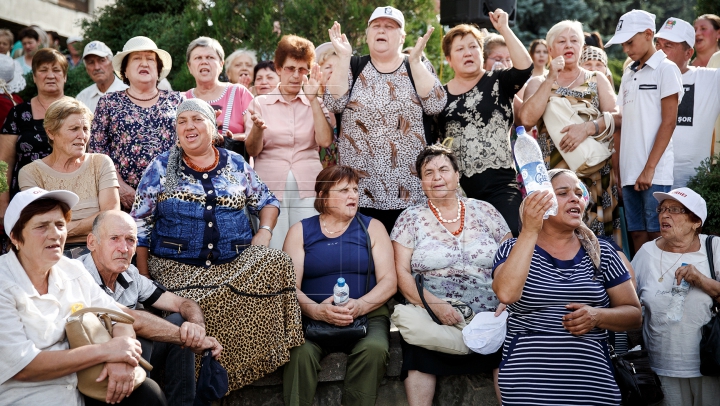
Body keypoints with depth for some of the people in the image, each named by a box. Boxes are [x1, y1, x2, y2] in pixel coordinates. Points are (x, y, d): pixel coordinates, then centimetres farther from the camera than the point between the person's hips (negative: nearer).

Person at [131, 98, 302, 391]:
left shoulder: (235, 164, 12)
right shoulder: (162, 167, 7)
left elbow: (266, 202, 21)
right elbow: (140, 223, 6)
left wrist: (265, 230, -1)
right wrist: (143, 275, -1)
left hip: (237, 264, 2)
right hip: (177, 268, -2)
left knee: (276, 263, -27)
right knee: (197, 311, -32)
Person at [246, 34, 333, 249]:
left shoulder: (315, 104, 11)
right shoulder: (261, 103, 8)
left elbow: (324, 141, -6)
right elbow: (252, 151, 1)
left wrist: (312, 99, -5)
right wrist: (257, 128, -19)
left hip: (308, 187, 1)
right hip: (270, 186, -1)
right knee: (274, 253, -3)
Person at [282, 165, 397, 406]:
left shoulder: (372, 228, 11)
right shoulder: (300, 232, 10)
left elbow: (389, 281, 2)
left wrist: (359, 306, -17)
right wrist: (316, 310, -20)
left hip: (366, 314, 1)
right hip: (313, 317, 0)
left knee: (374, 349, -31)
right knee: (300, 352, -32)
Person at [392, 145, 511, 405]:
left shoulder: (484, 211, 12)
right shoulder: (410, 218, 8)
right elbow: (402, 273, 1)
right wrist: (435, 304, -16)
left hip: (489, 315, 2)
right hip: (432, 316, -1)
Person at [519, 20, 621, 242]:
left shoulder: (597, 79, 13)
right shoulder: (538, 83, 11)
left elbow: (616, 116, 0)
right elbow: (527, 119, -8)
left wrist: (588, 127, -18)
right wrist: (551, 78, -7)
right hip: (552, 173, 0)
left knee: (597, 234, -3)